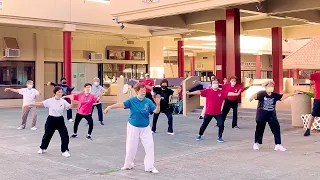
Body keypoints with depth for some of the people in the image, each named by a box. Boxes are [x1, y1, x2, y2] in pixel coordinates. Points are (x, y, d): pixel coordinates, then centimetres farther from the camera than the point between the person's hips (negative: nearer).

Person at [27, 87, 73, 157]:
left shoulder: (63, 101, -3)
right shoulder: (50, 101, -8)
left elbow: (70, 107, -12)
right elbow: (40, 104, -9)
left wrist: (72, 101, -32)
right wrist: (29, 104, -14)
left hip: (60, 120, 1)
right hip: (51, 119, -1)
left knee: (65, 135, -8)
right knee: (47, 135, 12)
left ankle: (64, 151, 6)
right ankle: (43, 148, 37)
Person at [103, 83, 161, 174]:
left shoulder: (148, 101, -8)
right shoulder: (132, 100, -10)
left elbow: (156, 111, -12)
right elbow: (121, 104, -19)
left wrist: (158, 104, -32)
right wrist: (110, 107, -33)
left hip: (145, 128, 1)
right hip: (133, 127, -1)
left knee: (150, 146, -5)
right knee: (131, 147, 9)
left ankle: (150, 167, 8)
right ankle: (128, 165, 31)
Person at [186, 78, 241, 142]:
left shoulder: (222, 92, -6)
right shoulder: (207, 91, -8)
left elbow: (228, 93, -17)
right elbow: (199, 92, -16)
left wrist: (236, 94, -33)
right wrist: (190, 93, -24)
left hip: (218, 113, 0)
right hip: (208, 112, 0)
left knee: (221, 124, -9)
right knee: (204, 124, 13)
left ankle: (219, 137, 11)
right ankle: (199, 135, 36)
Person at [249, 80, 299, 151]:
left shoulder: (275, 95, -1)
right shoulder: (262, 93, -15)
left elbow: (283, 96, 3)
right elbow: (256, 95, -33)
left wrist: (293, 94, -2)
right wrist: (252, 97, -57)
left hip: (272, 116, 4)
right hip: (262, 115, -4)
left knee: (276, 129, -2)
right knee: (259, 129, 10)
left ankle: (278, 145, 4)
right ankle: (256, 143, 29)